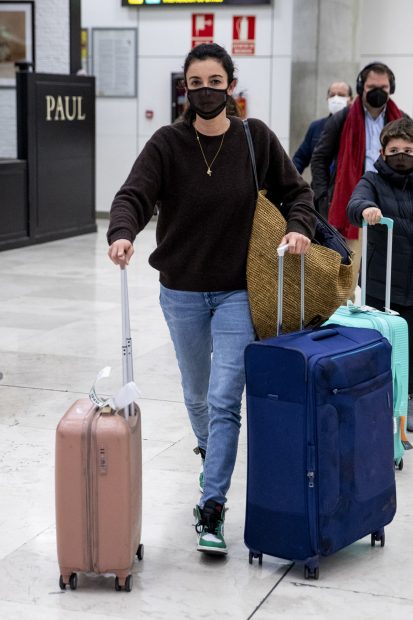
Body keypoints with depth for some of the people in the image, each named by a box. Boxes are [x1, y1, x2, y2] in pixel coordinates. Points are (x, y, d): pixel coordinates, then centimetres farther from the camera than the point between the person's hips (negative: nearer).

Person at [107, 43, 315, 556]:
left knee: (225, 399, -11)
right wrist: (122, 234, -40)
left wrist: (299, 227, -16)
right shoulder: (168, 143, -8)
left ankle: (211, 509, -6)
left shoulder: (256, 138, -5)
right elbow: (133, 196, -19)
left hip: (237, 292, -1)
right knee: (197, 393, 19)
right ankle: (208, 451, 50)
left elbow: (295, 191, 5)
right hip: (182, 292, 1)